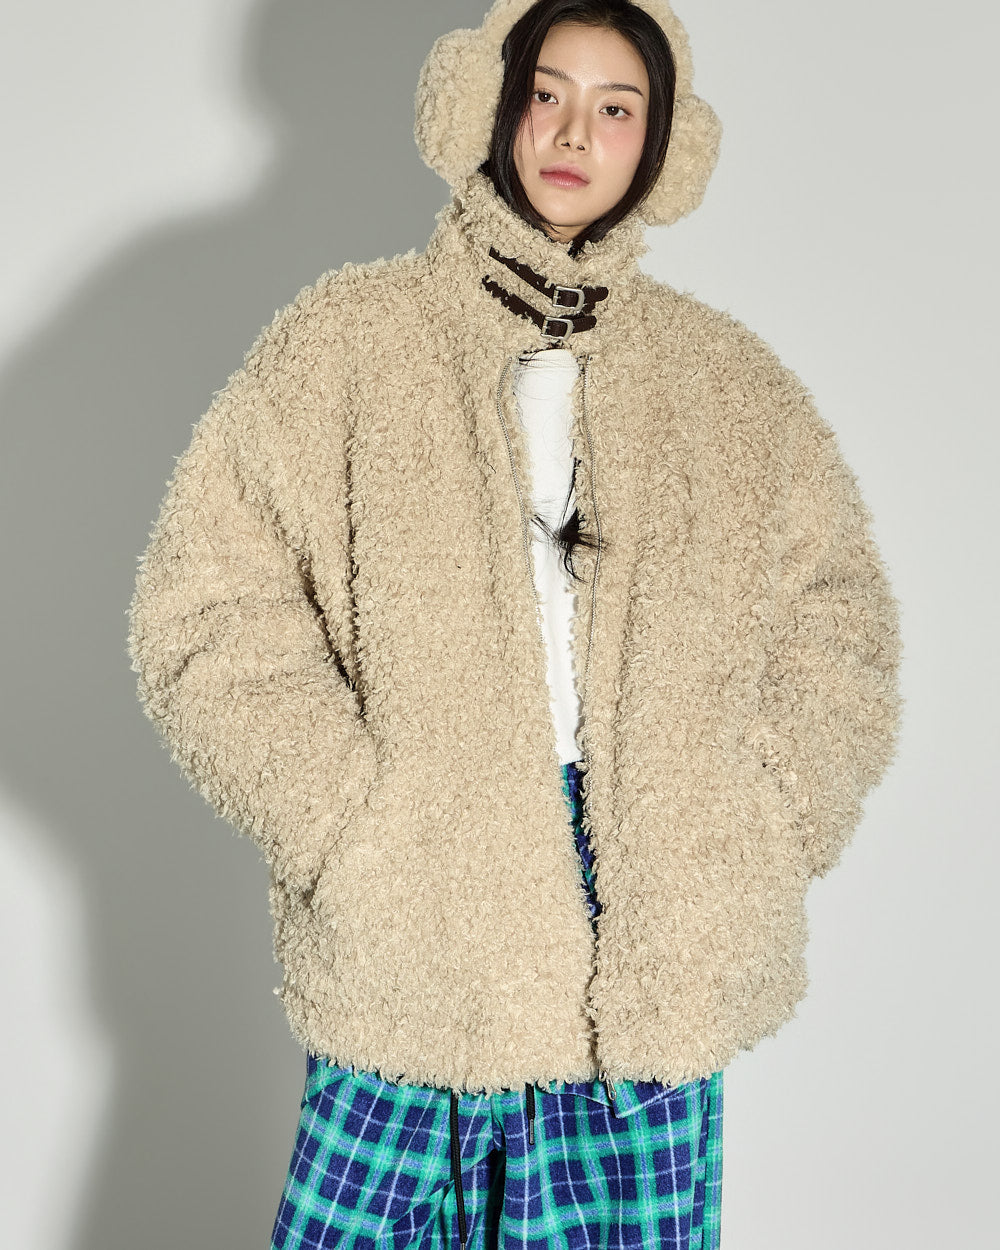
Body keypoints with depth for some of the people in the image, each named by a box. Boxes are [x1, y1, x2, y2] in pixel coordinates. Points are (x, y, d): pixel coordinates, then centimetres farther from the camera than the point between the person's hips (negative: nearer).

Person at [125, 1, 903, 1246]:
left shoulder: (730, 383, 13)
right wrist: (360, 826, -10)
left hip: (661, 961, 2)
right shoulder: (350, 338, 5)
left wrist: (754, 833, 1)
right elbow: (207, 608, -1)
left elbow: (837, 624, 15)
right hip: (410, 949, -1)